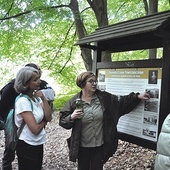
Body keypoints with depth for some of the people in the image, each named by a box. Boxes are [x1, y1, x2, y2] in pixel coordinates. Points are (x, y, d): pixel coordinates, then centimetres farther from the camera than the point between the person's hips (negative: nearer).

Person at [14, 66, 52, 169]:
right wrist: (44, 122, -5)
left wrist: (43, 99, -14)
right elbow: (35, 129, -25)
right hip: (27, 146, -7)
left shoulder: (37, 97, 1)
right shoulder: (23, 101, -22)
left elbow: (49, 118, -5)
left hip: (38, 144, 8)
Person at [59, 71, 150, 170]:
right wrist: (71, 117, -24)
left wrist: (137, 97, -9)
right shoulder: (74, 102, -9)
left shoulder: (104, 98, -3)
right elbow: (62, 120, -4)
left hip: (100, 145, 1)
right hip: (82, 146, -1)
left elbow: (121, 103, 0)